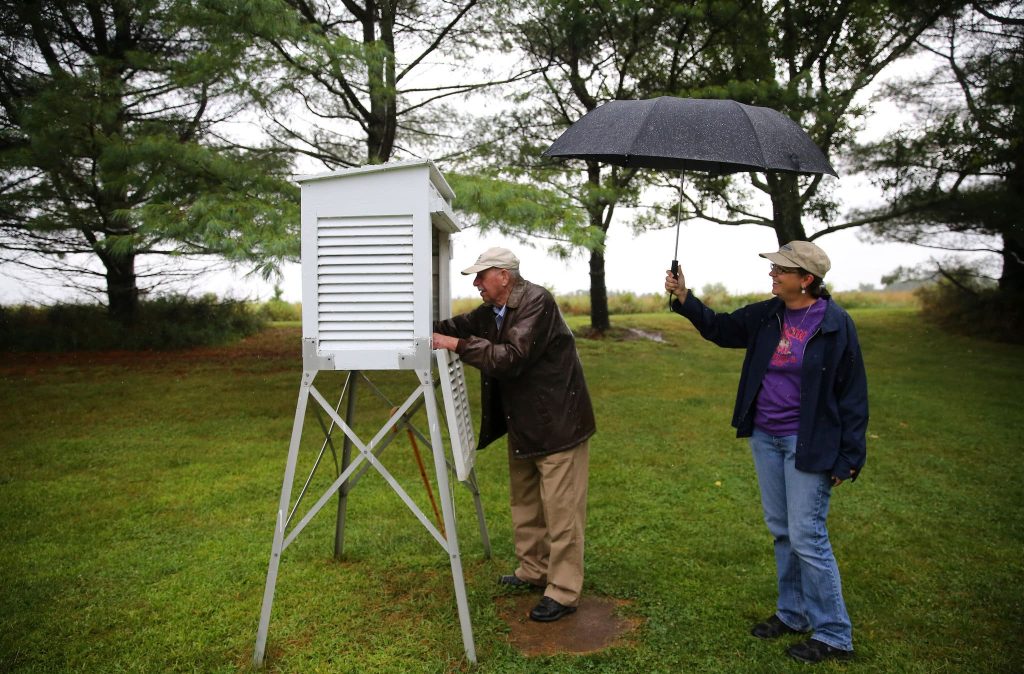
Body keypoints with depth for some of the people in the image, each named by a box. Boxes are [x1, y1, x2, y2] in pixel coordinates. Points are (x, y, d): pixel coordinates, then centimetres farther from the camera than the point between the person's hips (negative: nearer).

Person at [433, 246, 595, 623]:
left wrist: (455, 344, -26)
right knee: (525, 503, 19)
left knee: (561, 510, -1)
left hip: (557, 423, -9)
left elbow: (510, 357, -30)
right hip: (522, 424, 9)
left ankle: (564, 593, 10)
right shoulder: (491, 312, 6)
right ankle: (533, 571, 35)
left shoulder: (537, 302, -21)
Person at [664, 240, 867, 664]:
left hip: (807, 443, -6)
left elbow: (852, 395, -9)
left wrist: (848, 458, -10)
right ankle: (793, 614, 33)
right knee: (781, 530, 16)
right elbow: (720, 328, 14)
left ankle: (834, 636, 15)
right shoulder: (765, 316, 2)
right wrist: (684, 299, -1)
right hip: (764, 437, 6)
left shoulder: (835, 325, -13)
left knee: (806, 536, -2)